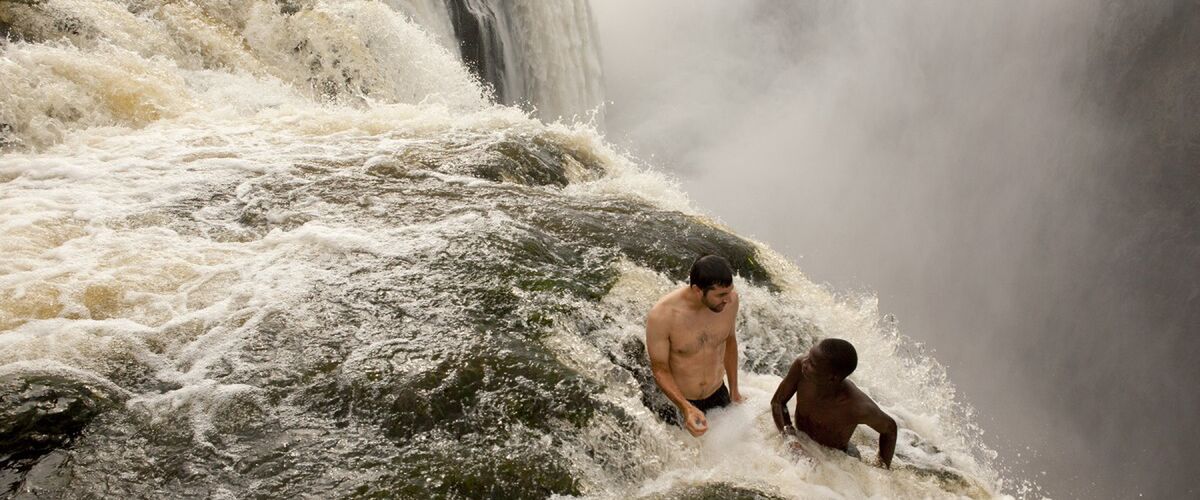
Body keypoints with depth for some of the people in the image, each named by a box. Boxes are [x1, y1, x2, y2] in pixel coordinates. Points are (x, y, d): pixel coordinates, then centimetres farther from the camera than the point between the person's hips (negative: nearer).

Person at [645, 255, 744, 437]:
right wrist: (686, 409, -32)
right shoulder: (662, 316, -30)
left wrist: (734, 389, 12)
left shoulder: (729, 299, -18)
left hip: (719, 394, 4)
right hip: (679, 401, -4)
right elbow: (660, 369, -18)